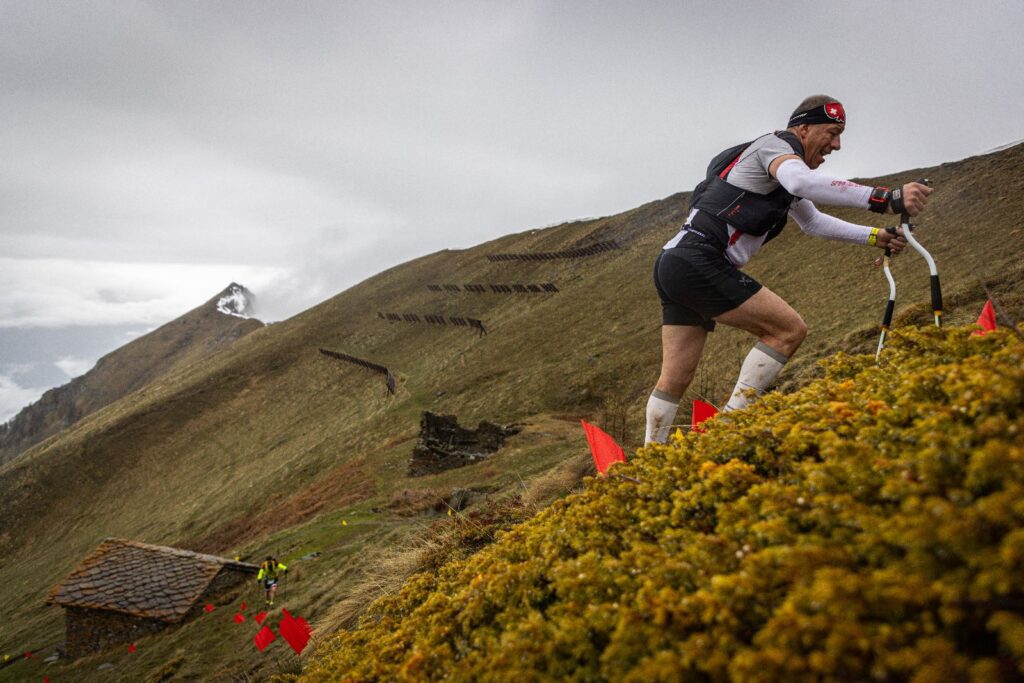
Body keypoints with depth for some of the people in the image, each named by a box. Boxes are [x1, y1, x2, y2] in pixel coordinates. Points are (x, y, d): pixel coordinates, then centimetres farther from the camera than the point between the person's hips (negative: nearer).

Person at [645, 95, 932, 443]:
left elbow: (813, 222, 39)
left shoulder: (785, 169, 27)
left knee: (676, 377, 9)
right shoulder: (775, 144, -4)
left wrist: (875, 237, 31)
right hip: (697, 263, -10)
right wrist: (885, 198, -34)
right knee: (788, 329, -9)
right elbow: (803, 182, -29)